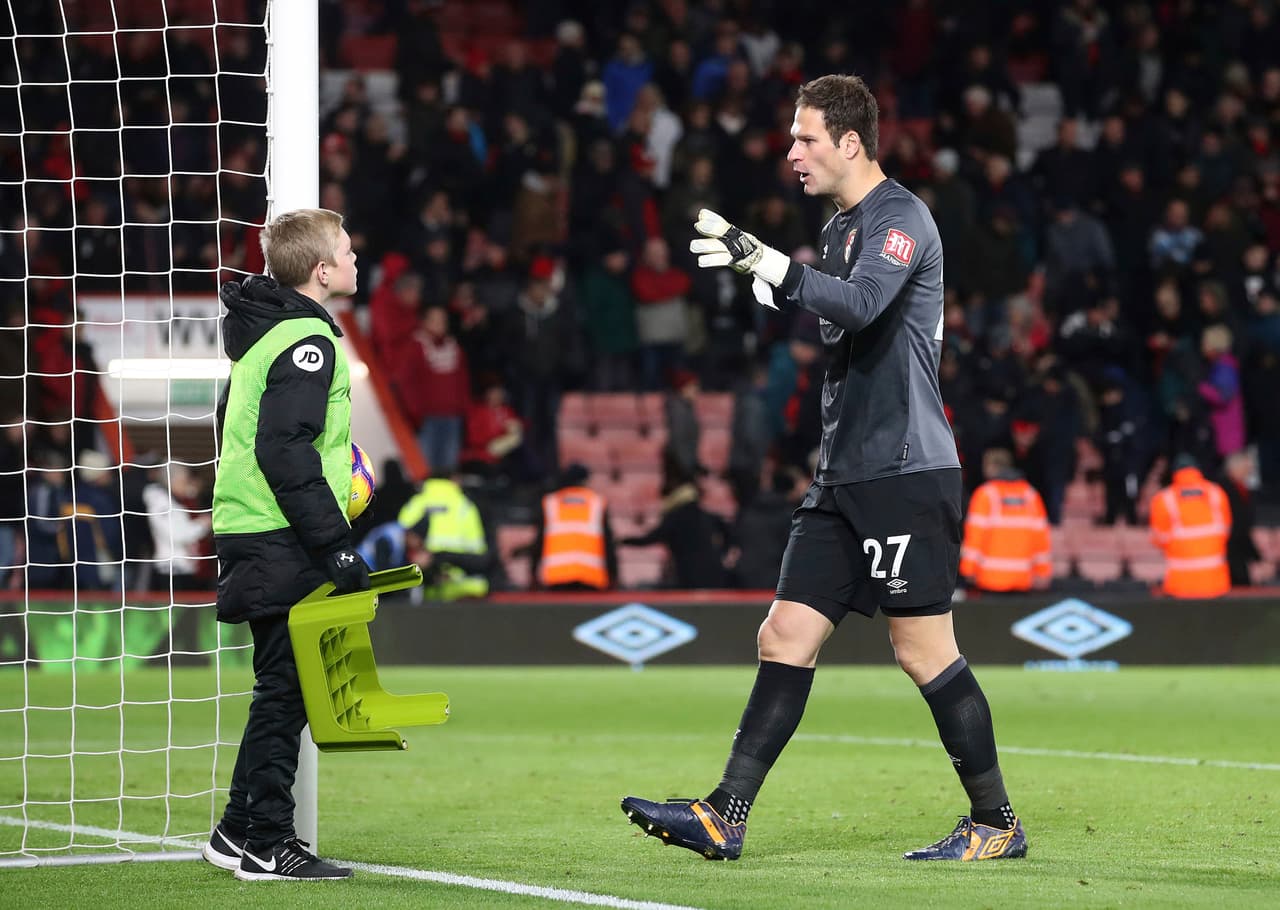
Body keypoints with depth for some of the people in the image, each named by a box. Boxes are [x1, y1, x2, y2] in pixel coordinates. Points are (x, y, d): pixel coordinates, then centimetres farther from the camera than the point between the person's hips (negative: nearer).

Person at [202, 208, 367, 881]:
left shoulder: (264, 332, 16)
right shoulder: (307, 341, -14)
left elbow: (236, 427, 24)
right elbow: (284, 450, -23)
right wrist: (337, 545, -22)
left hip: (248, 532, 10)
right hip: (282, 541, -10)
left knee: (282, 687, 14)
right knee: (286, 686, -6)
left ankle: (242, 834, 17)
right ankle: (262, 844, -4)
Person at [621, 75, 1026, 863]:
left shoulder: (901, 218, -11)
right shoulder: (843, 226, 17)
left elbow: (860, 302, -29)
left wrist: (766, 260, -35)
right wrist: (773, 287, 12)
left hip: (905, 472, -9)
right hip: (846, 474, 9)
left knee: (925, 651, -6)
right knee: (787, 637, 3)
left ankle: (997, 825, 5)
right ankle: (725, 819, 1)